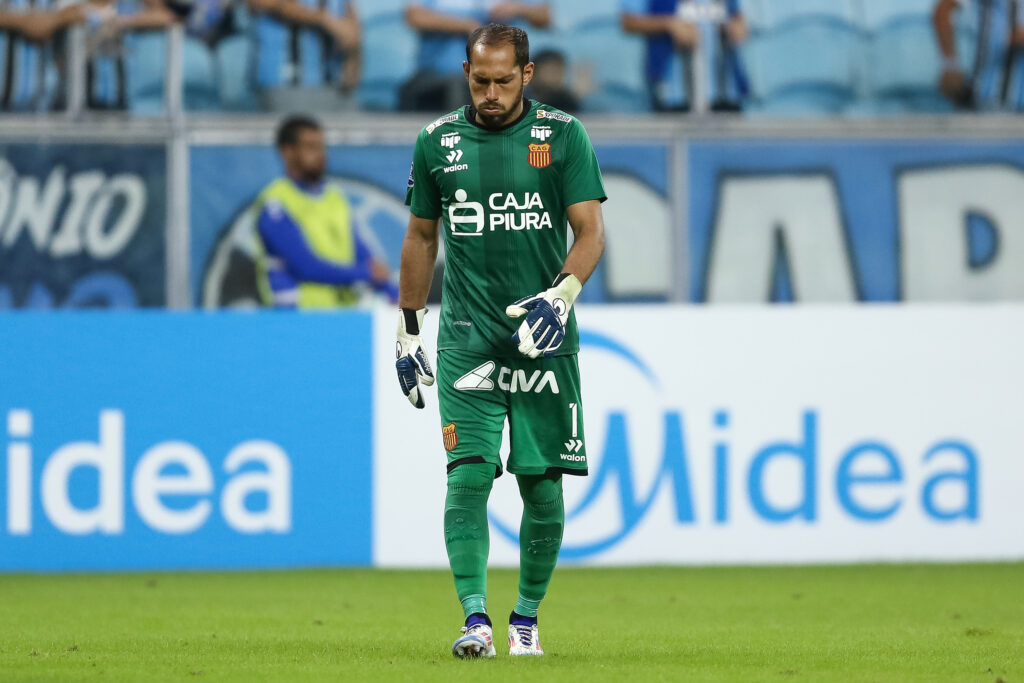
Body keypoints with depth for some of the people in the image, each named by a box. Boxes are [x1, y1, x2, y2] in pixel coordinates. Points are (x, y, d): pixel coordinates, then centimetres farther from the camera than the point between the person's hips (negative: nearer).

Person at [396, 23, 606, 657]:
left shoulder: (563, 136, 0)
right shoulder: (437, 142, 7)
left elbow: (591, 230, -4)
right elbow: (421, 237, 16)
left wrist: (562, 294, -22)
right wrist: (408, 328, 14)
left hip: (544, 340, -1)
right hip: (467, 339, 1)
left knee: (542, 484, 2)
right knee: (468, 475, -12)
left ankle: (527, 617, 17)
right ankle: (475, 619, -17)